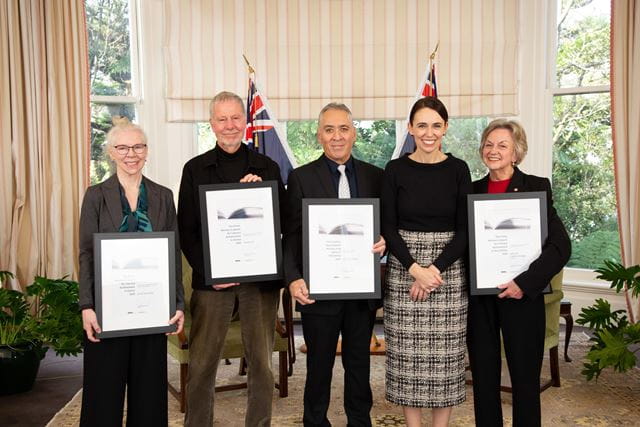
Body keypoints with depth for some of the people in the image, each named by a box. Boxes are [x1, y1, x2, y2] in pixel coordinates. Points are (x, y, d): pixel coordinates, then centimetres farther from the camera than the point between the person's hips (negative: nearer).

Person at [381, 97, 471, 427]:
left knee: (445, 354, 5)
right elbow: (388, 227, -1)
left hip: (449, 270, 0)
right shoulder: (395, 170, 1)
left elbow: (465, 228, -1)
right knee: (407, 353, 4)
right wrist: (414, 269, -13)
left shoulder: (458, 169, 1)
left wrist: (436, 268, -12)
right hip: (403, 270, 0)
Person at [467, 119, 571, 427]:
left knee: (525, 376, 6)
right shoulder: (472, 190, 8)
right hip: (478, 297, 4)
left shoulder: (537, 187, -3)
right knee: (483, 376, 12)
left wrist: (525, 283, -18)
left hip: (522, 295, -3)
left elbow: (561, 246, -10)